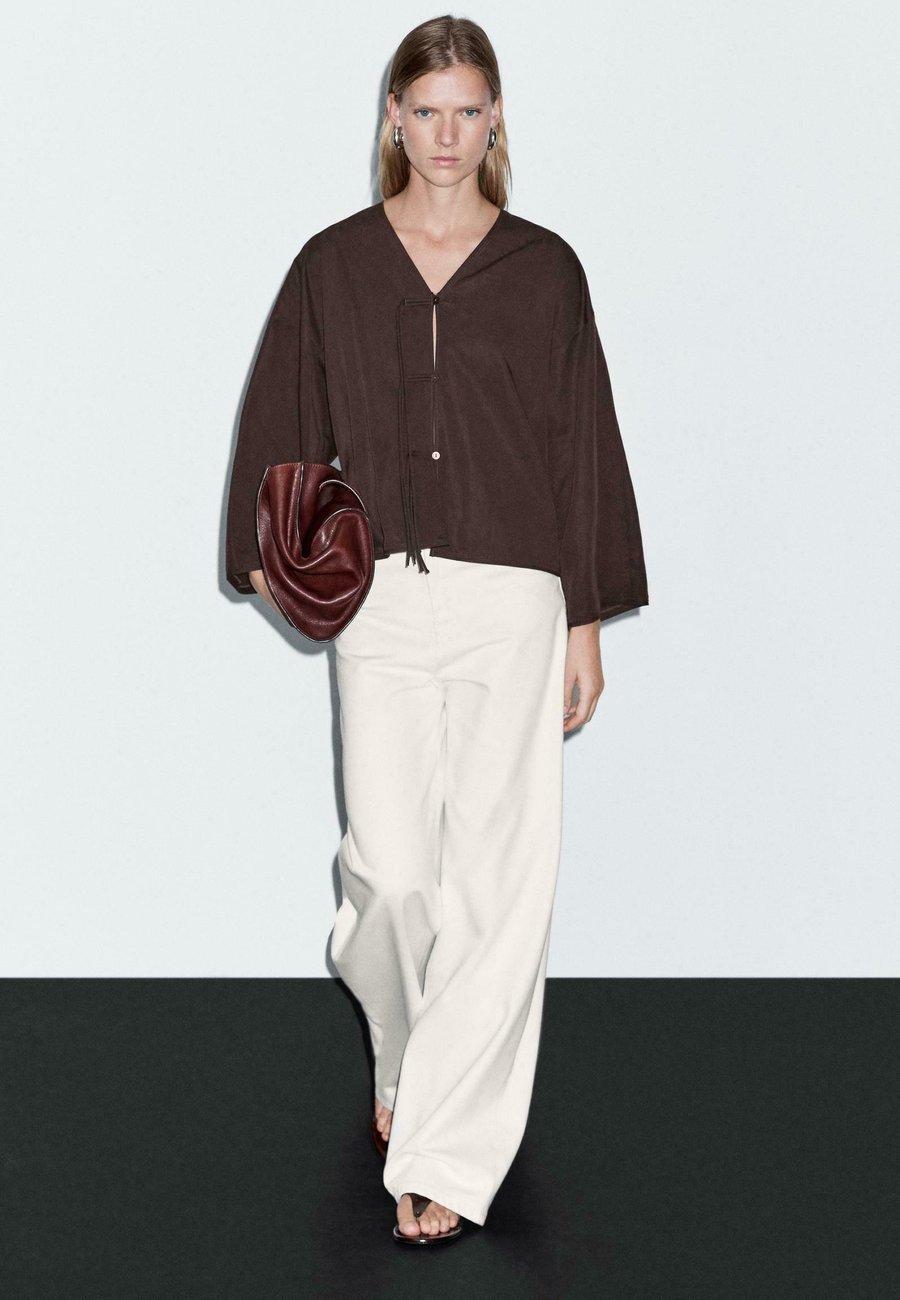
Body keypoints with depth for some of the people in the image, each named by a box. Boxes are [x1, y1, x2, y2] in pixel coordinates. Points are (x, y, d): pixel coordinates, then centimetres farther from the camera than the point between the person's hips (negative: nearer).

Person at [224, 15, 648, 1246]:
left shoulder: (543, 269, 4)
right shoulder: (334, 264, 7)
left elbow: (583, 444, 6)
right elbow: (283, 420, 11)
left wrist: (586, 624, 4)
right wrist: (268, 556, -4)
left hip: (512, 599, 0)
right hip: (381, 594, 1)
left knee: (494, 875, -2)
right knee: (393, 865, -4)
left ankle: (448, 1154, 8)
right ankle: (403, 1055, 29)